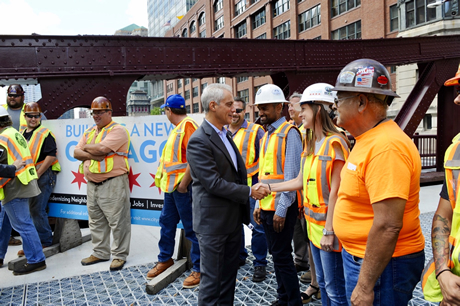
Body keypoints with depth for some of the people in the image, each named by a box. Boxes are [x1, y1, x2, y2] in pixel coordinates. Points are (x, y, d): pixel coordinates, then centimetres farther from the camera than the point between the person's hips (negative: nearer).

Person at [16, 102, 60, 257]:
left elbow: (51, 156, -17)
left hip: (43, 175, -8)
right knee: (31, 210, 13)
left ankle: (44, 241, 6)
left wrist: (37, 174, -17)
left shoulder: (45, 134, -8)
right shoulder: (21, 134, 17)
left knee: (37, 210, -7)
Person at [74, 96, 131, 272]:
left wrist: (86, 148, -2)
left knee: (117, 221, -2)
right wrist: (93, 155, -11)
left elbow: (102, 148, -22)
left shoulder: (117, 130, -8)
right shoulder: (89, 132, 17)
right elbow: (76, 153, 8)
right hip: (92, 184, 8)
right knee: (96, 221, 16)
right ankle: (100, 253, 30)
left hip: (113, 184, -8)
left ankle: (120, 255, 11)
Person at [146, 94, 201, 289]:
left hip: (183, 186, -10)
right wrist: (164, 179, 16)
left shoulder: (187, 125, -14)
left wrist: (183, 183, -22)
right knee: (166, 223, 18)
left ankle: (198, 269, 11)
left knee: (191, 228, -1)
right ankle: (165, 259, 35)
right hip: (171, 185, 10)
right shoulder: (178, 127, 16)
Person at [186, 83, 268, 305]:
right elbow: (214, 183, -22)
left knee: (229, 275, 19)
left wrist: (244, 209, 8)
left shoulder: (225, 135, 11)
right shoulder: (199, 141, -18)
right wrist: (249, 192, -14)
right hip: (213, 222, -8)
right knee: (212, 278, 6)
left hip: (233, 218, 8)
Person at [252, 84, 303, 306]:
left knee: (282, 256, 0)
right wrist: (258, 204, 14)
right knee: (275, 253, 16)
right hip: (266, 206, 8)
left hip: (281, 208, -8)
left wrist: (281, 209, -18)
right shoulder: (267, 135, 13)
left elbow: (291, 175, -17)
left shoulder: (289, 133, -12)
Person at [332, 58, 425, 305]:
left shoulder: (386, 146, -24)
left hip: (381, 264, -9)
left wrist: (365, 286, -22)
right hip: (361, 256, 9)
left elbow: (388, 226, -28)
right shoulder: (368, 141, 9)